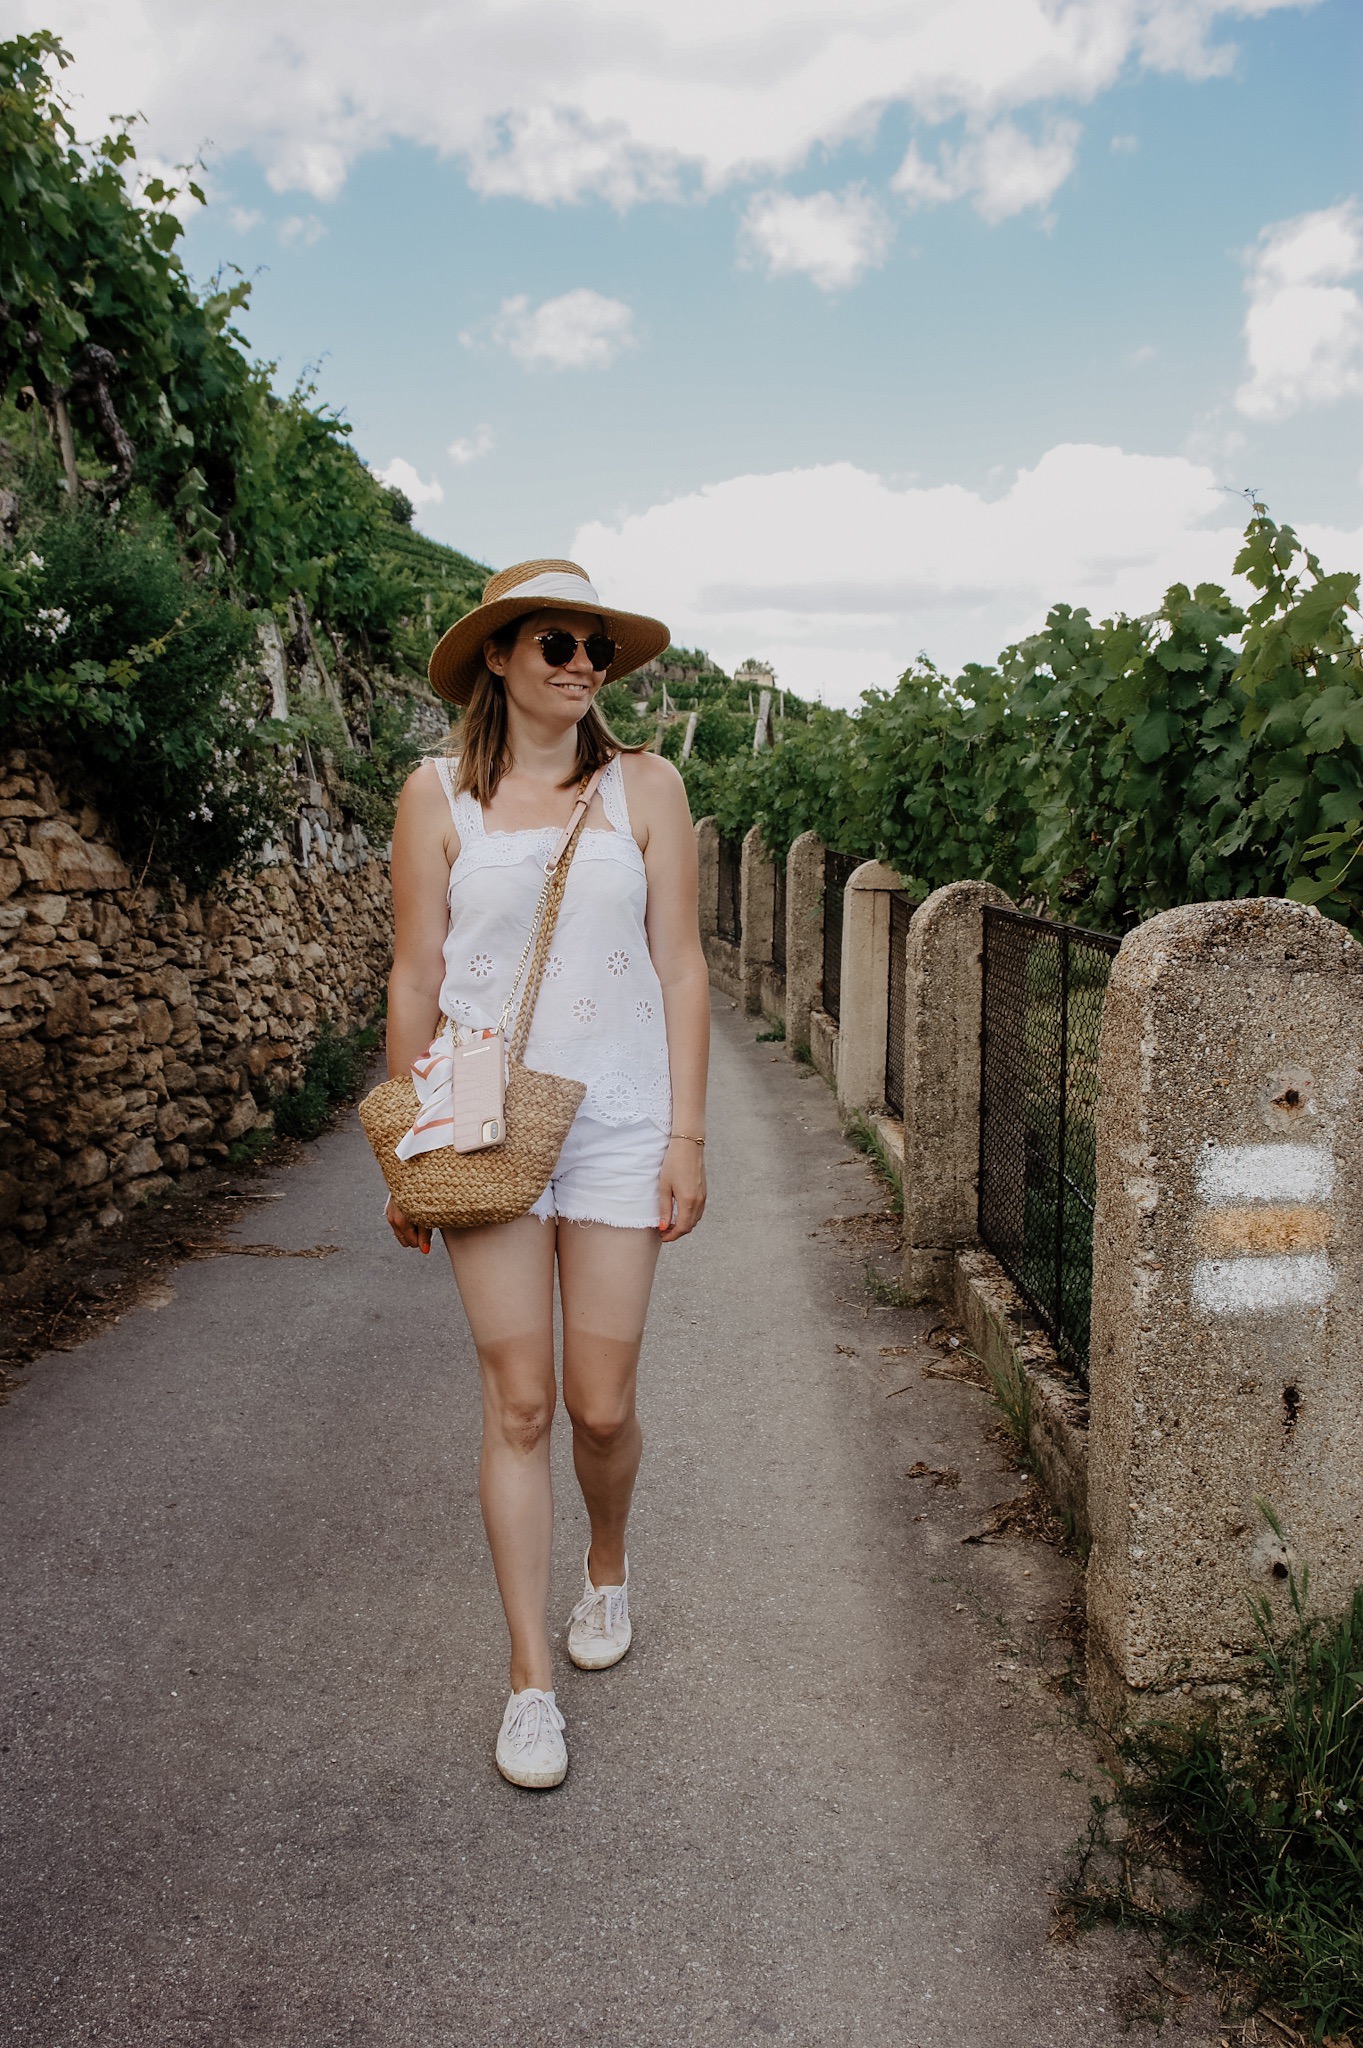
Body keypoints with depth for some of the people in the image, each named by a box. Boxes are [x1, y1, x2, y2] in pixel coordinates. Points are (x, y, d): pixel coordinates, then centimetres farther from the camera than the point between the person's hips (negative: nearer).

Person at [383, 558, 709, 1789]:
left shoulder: (645, 787, 4)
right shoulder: (439, 796, 3)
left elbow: (680, 966, 4)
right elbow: (416, 978, 4)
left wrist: (687, 1133, 0)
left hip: (619, 1123, 1)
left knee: (602, 1404, 5)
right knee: (518, 1403, 1)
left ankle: (608, 1569, 38)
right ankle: (531, 1676, 17)